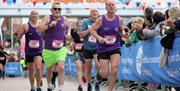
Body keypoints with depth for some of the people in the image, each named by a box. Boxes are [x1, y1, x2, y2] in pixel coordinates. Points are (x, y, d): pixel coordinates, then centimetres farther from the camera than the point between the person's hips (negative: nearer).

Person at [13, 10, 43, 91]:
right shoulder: (26, 26, -4)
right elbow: (18, 37, 0)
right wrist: (15, 33, -21)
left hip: (39, 51, -1)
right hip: (29, 51, 1)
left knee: (38, 68, -19)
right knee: (31, 70, 12)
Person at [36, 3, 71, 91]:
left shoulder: (64, 19, 3)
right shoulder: (47, 18, -6)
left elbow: (68, 27, 25)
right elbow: (38, 30, -16)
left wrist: (68, 34, 5)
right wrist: (49, 25, -27)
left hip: (61, 49, 1)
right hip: (48, 49, 0)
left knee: (61, 67, -20)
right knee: (49, 69, 17)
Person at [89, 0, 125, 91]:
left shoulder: (119, 20, 2)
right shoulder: (101, 19, -6)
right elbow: (92, 30, -5)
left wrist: (124, 34, -8)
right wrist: (98, 37, -22)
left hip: (115, 47, 1)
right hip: (103, 48, -1)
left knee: (114, 69, -20)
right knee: (104, 74, -4)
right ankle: (99, 74, 35)